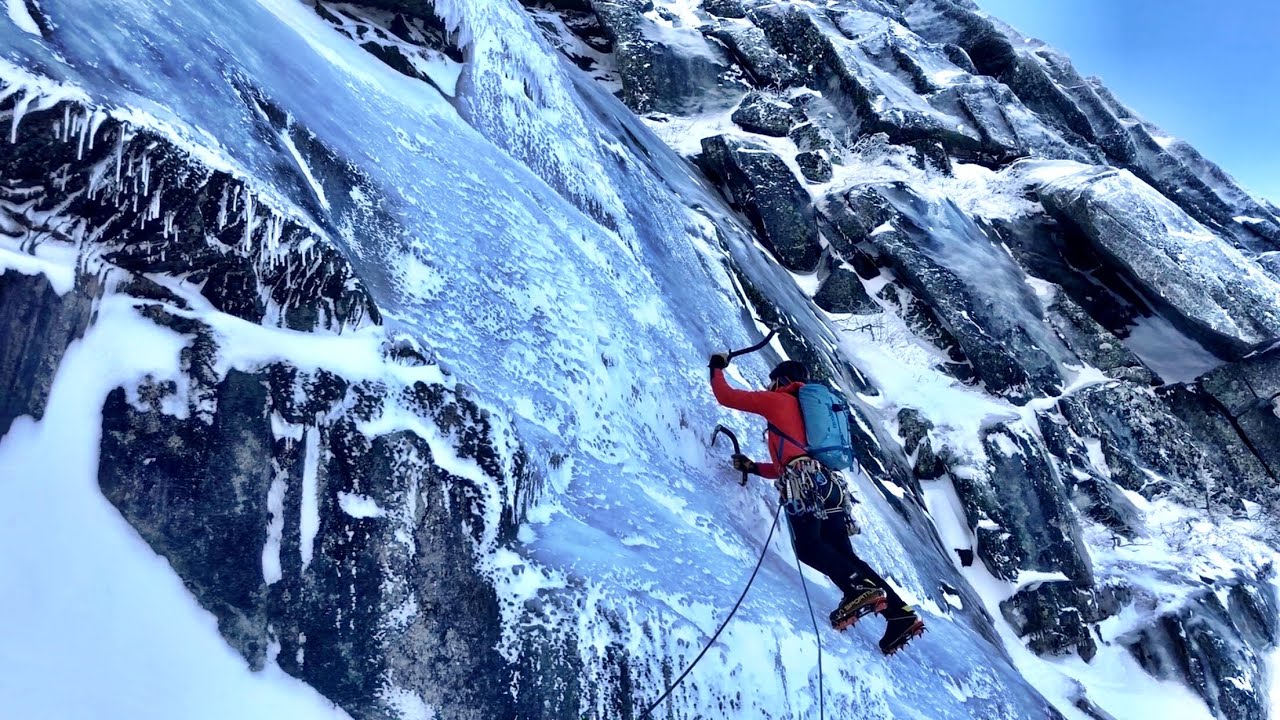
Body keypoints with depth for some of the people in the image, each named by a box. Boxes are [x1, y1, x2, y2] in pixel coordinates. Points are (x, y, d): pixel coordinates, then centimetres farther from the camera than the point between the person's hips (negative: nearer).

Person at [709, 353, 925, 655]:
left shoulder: (779, 400, 12)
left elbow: (726, 396, 14)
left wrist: (717, 368, 32)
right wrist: (752, 467, 39)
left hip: (805, 484, -8)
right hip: (828, 483, 8)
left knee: (808, 547, -15)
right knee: (843, 554, 5)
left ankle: (859, 589, -35)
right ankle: (899, 613, -2)